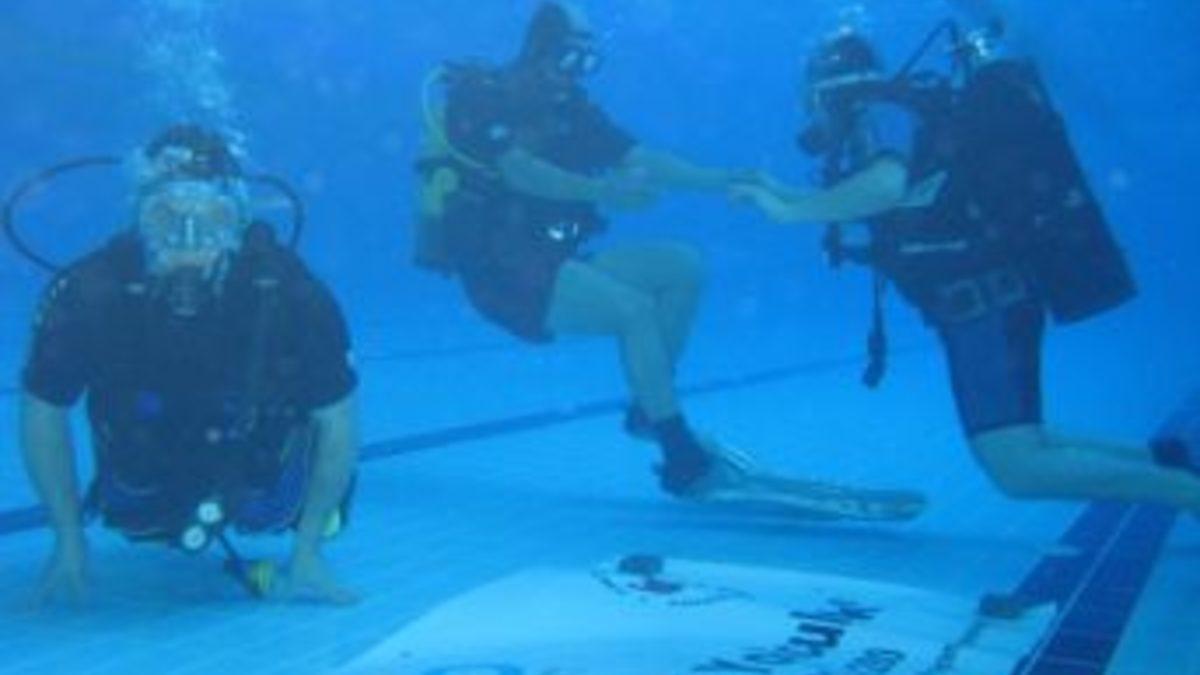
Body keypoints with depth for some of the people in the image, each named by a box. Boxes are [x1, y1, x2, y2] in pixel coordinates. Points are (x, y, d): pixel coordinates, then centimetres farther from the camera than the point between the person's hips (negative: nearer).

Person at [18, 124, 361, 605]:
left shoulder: (289, 295, -38)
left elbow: (337, 421, -23)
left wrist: (307, 552, -20)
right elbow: (42, 411, -17)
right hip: (142, 466, 1)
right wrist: (69, 540, -13)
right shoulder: (88, 294, -36)